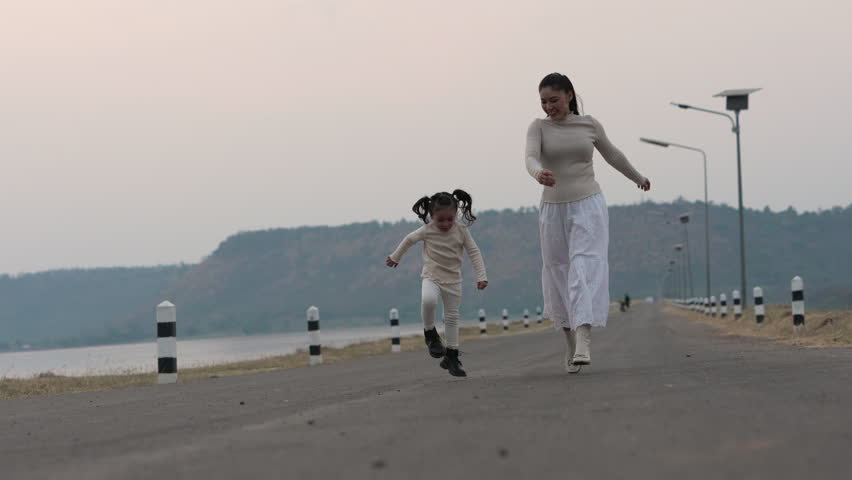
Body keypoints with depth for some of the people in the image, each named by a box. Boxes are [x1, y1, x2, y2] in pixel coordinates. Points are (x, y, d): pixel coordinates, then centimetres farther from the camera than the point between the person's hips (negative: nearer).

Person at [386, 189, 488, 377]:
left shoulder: (461, 231, -8)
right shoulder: (427, 231, -10)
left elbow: (474, 252, -5)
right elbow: (409, 240, 6)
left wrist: (481, 276, -13)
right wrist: (395, 257, 17)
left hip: (453, 280, 2)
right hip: (431, 277, -2)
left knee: (452, 316, 7)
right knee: (428, 300, -33)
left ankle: (451, 356, 18)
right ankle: (430, 333, -7)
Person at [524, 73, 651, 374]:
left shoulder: (589, 124, 3)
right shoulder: (538, 127, -1)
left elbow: (612, 154, 20)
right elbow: (531, 158, -20)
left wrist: (638, 178, 35)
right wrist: (539, 174, -44)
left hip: (588, 206, -1)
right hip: (553, 210, 1)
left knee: (585, 269, -17)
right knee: (558, 276, 8)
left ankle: (583, 344, -30)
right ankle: (570, 343, 27)